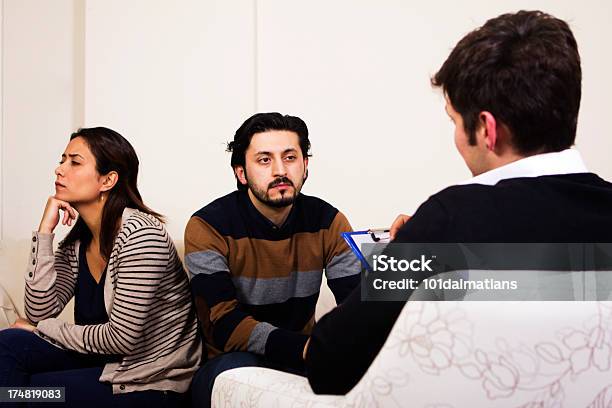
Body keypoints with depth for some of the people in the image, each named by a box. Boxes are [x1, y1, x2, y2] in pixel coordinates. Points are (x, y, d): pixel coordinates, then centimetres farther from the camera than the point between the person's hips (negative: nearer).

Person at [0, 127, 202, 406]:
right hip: (104, 361, 7)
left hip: (151, 383, -7)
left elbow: (122, 338, -22)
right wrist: (45, 230, -9)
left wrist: (42, 330, -9)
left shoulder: (139, 233, -20)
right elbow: (40, 312, -5)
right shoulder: (77, 242, 5)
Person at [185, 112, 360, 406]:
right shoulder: (207, 227, -15)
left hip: (301, 358, 3)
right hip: (233, 362, -3)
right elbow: (225, 325, -24)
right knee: (239, 371, -36)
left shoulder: (328, 221, -4)